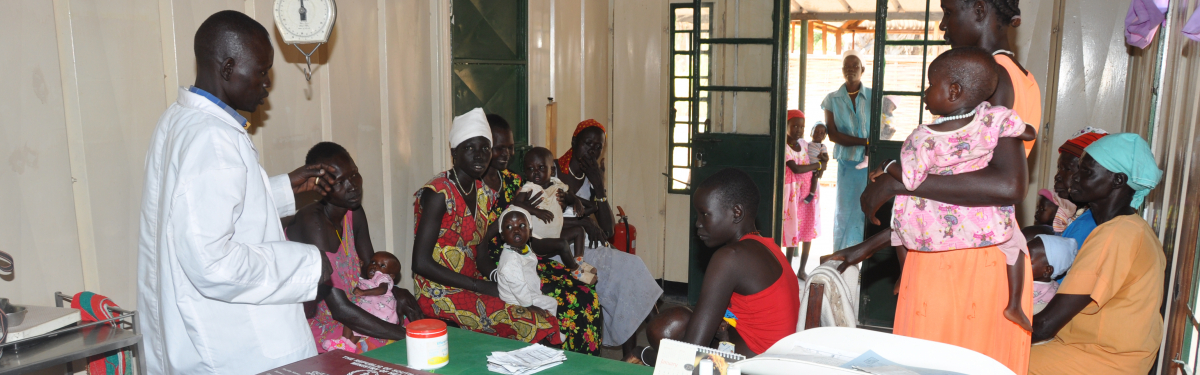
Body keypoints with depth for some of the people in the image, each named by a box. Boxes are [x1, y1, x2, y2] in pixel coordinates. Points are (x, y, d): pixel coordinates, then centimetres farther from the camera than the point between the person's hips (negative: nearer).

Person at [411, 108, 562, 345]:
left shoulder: (485, 194, 9)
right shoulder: (438, 194, -15)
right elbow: (421, 263, -19)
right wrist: (481, 286, -19)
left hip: (472, 285, 7)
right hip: (441, 293, -7)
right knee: (530, 325, -22)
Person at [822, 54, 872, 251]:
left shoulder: (873, 97, 4)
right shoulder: (832, 99, 5)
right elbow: (833, 134, -4)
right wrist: (865, 142, -13)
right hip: (847, 163, 0)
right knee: (845, 209, 1)